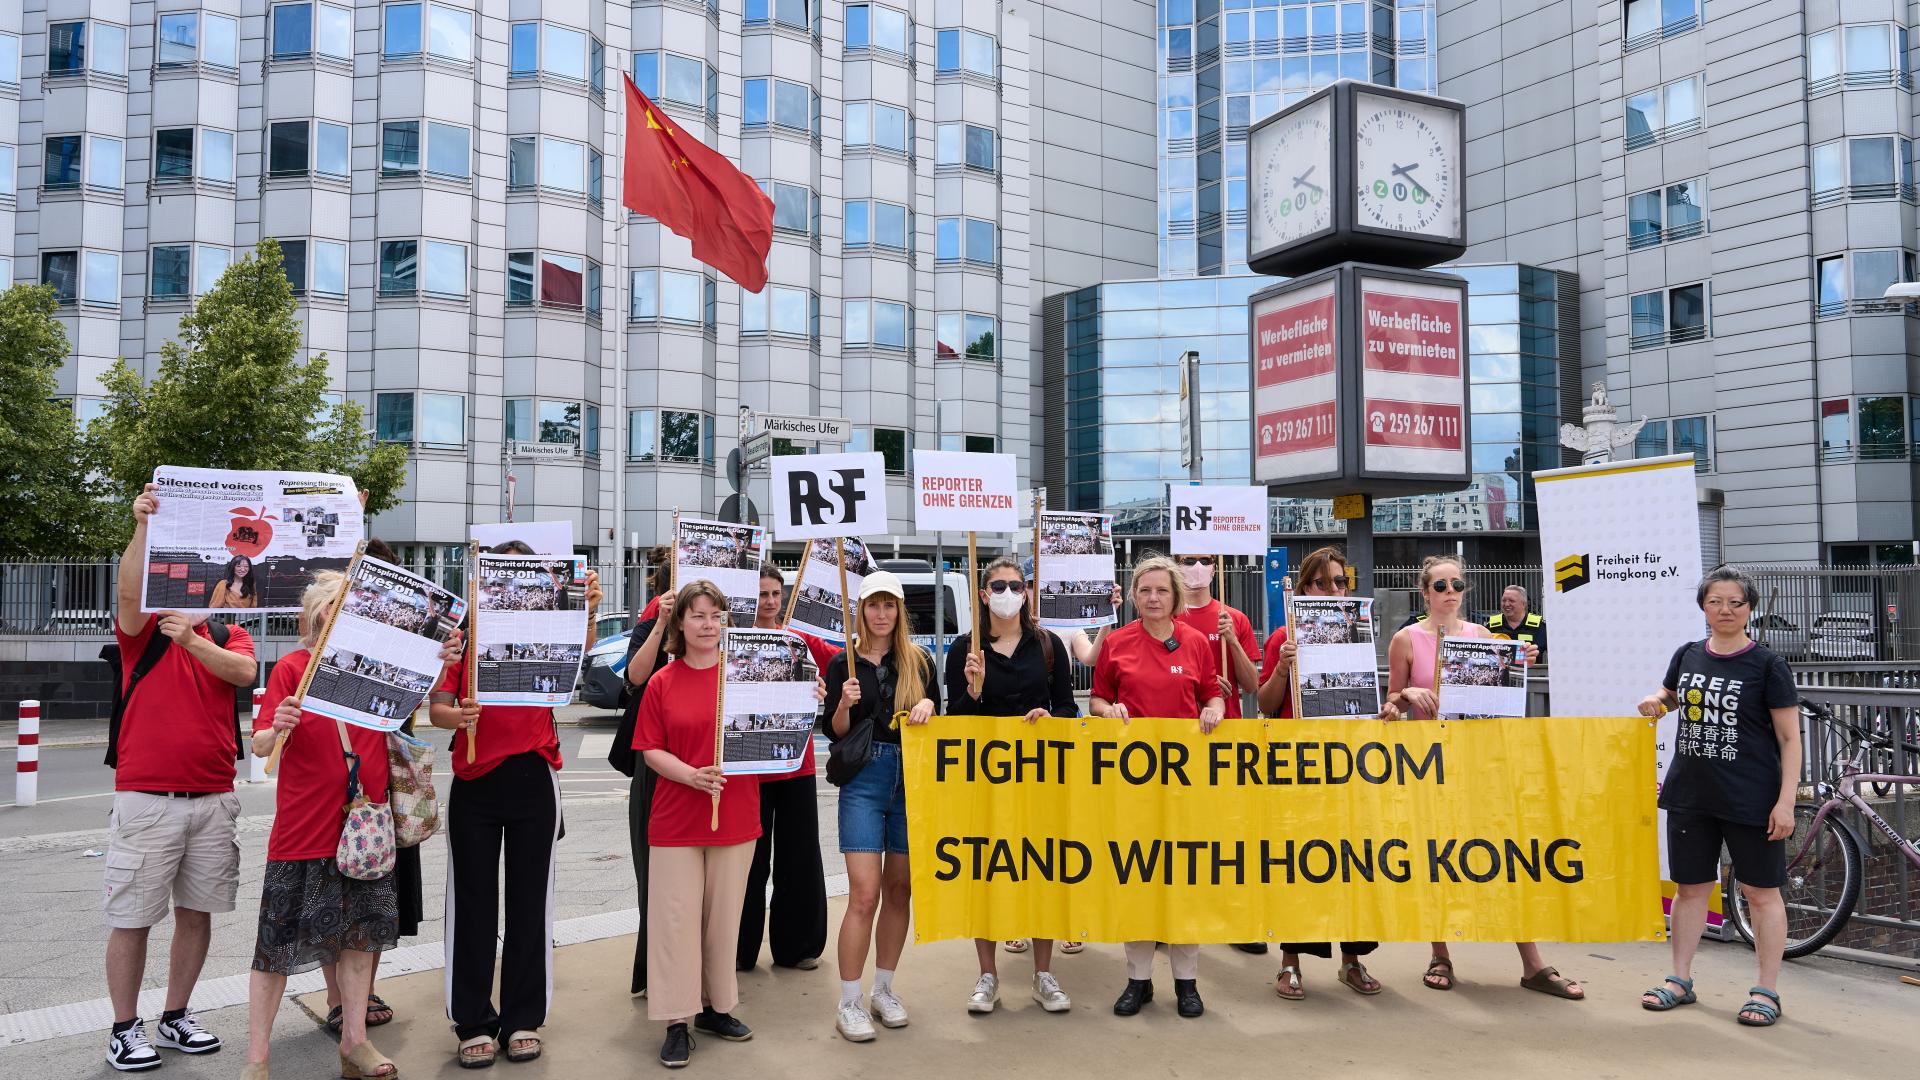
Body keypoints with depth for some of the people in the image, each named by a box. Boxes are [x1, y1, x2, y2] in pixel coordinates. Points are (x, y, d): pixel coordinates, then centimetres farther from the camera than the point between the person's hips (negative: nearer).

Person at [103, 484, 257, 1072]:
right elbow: (128, 590, -19)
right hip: (146, 798, -3)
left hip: (214, 799, 3)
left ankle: (177, 1017, 24)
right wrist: (144, 527, -31)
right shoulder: (143, 630, 3)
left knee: (197, 912, 10)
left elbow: (244, 671, -11)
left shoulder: (229, 637, 11)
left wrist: (193, 640, -25)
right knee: (131, 918, 3)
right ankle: (124, 1029, 16)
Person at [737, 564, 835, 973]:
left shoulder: (802, 641, 5)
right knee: (751, 859, 7)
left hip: (796, 763, 3)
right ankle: (740, 949, 22)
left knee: (800, 856, 10)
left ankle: (796, 946, 25)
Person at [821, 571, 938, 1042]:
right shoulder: (844, 664, 3)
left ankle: (883, 990, 23)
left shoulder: (920, 660, 7)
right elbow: (834, 733, 1)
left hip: (912, 780, 3)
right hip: (864, 780, -3)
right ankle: (848, 1003, 2)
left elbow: (937, 721, 12)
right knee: (865, 894, -8)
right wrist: (845, 704, -18)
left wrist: (928, 707, -9)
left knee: (900, 890, 9)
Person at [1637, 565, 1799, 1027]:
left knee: (1761, 892, 5)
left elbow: (1789, 738, -7)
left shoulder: (1767, 665, -7)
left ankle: (1767, 991, 16)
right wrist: (1655, 701, 0)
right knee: (1691, 887, 12)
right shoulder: (1688, 655, 5)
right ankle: (1680, 980, 23)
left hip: (1751, 798, -4)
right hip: (1690, 794, 4)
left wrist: (1786, 800, -13)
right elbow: (1671, 696, 24)